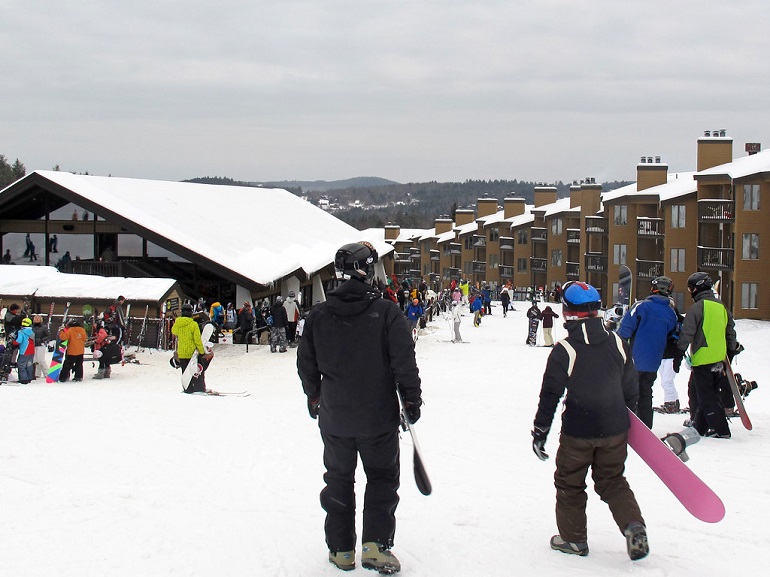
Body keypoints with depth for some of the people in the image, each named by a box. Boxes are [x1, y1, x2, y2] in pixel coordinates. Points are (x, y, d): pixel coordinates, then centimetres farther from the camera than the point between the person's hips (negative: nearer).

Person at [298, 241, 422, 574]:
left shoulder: (318, 316, -4)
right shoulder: (387, 312, -15)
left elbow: (306, 364, 5)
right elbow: (404, 362, -14)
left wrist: (313, 397, 22)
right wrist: (412, 398, -1)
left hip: (334, 419, 3)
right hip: (379, 419, -2)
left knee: (338, 479, 18)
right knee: (382, 478, 13)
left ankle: (341, 549, 22)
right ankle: (375, 545, 1)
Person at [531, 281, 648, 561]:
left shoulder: (564, 350, -14)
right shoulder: (617, 343, 0)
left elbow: (550, 395, -11)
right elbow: (631, 388, 9)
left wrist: (539, 432, -2)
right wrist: (628, 418, 24)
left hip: (578, 432, -4)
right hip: (615, 429, 4)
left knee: (569, 483, 14)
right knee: (612, 480, 17)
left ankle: (573, 538, 22)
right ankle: (633, 524, -3)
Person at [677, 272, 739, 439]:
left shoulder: (697, 308, -13)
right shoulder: (721, 307, 10)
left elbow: (686, 334, -14)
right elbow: (730, 331, 18)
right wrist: (731, 351, 27)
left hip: (702, 359, -8)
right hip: (719, 359, 8)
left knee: (706, 396, -3)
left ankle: (721, 430, -6)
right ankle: (700, 426, 25)